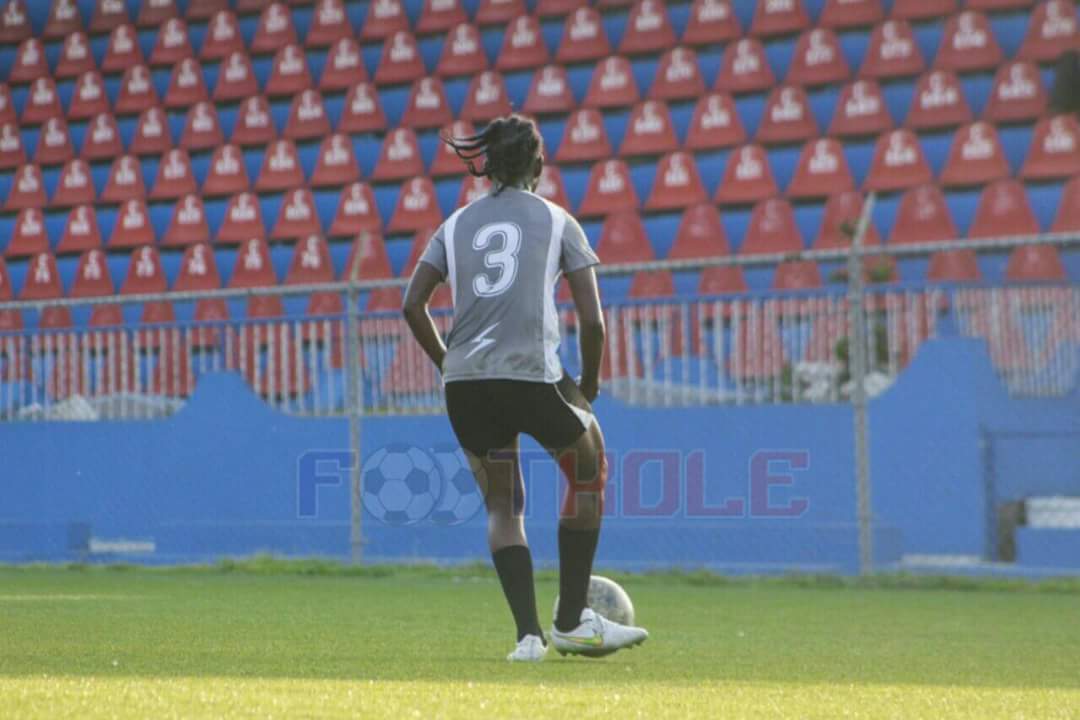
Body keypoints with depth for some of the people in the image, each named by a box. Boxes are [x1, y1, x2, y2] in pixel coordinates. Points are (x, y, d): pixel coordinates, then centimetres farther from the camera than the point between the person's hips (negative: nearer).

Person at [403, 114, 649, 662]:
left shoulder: (456, 225, 14)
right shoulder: (557, 222, 7)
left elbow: (413, 304, 5)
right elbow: (591, 319, 0)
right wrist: (589, 385, 13)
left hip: (464, 385, 3)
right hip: (533, 376, -3)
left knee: (501, 506, 17)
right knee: (589, 470, 20)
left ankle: (528, 634, 5)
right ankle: (571, 621, 18)